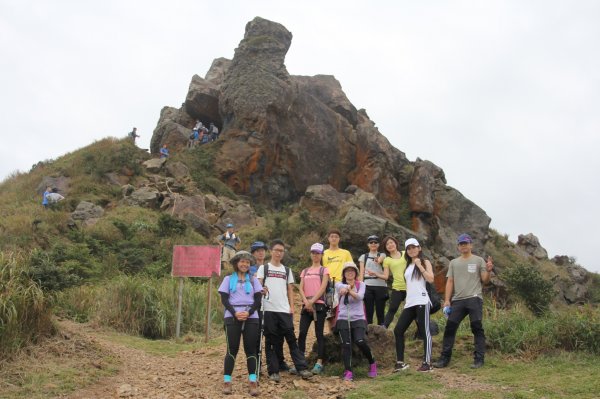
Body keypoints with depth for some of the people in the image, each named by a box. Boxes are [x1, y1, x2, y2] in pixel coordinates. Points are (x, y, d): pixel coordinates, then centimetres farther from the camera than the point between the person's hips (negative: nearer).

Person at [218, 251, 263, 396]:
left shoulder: (253, 279, 13)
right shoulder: (228, 279, 9)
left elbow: (258, 300, 6)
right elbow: (224, 299, 2)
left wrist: (249, 313, -11)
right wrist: (235, 313, -14)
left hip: (251, 317, 2)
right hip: (232, 317, -1)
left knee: (251, 349, -1)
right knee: (232, 349, -3)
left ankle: (253, 382, -1)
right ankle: (227, 381, 1)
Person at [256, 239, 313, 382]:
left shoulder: (287, 270, 16)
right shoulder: (263, 268, 7)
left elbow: (290, 290, 15)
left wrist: (292, 306, 3)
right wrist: (261, 290, -24)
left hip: (285, 310, 2)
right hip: (269, 309, -2)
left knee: (291, 338, -1)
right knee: (271, 341, 1)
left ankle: (302, 368, -2)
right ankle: (273, 371, 6)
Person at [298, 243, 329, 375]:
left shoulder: (324, 270, 7)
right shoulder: (305, 271, 19)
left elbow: (323, 288, -5)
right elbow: (301, 288, 8)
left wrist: (312, 301, -14)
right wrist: (306, 302, -9)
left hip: (319, 305, -3)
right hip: (306, 305, 4)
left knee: (319, 334, -4)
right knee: (302, 333, -5)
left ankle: (319, 363, -5)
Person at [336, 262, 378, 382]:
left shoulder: (361, 285, 6)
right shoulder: (339, 284, 7)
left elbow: (360, 296, -16)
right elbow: (343, 287, -19)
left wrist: (349, 290, -36)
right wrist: (347, 287, -43)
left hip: (358, 318, -1)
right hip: (343, 319, 1)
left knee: (360, 342, -20)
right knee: (346, 345, -13)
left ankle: (372, 363, 4)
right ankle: (348, 372, -7)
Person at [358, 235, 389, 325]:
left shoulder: (383, 256, 9)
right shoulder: (363, 257, 14)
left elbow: (386, 276, 0)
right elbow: (361, 274, 8)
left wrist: (375, 274, -17)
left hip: (380, 286, -1)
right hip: (368, 286, 1)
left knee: (380, 313, -1)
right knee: (369, 313, -1)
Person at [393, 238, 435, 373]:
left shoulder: (425, 262, 4)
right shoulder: (408, 266, 22)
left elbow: (431, 279, -11)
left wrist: (420, 265, -10)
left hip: (421, 302, -7)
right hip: (409, 303, 7)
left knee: (424, 331, -7)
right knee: (398, 330, -1)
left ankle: (427, 363, -4)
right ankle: (400, 362, 2)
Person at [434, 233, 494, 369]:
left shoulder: (479, 260, 6)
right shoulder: (453, 262, 16)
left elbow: (484, 280, 1)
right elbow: (450, 281, 11)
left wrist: (488, 271, -19)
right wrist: (447, 300, 3)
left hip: (474, 299, -4)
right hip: (457, 300, 4)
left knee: (477, 328, -4)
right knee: (450, 327, 1)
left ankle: (479, 359, 1)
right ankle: (445, 358, 7)